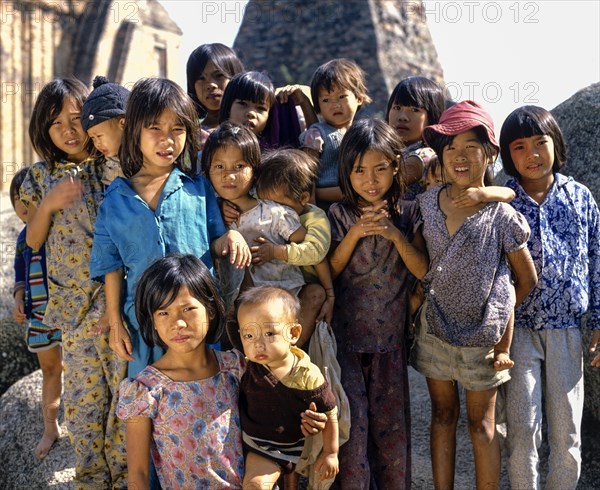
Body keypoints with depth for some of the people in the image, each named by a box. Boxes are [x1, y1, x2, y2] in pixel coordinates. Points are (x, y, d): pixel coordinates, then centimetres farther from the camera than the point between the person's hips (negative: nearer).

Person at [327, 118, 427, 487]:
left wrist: (395, 235, -19)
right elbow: (329, 273, -6)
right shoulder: (339, 215, -4)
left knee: (391, 421, 10)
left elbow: (422, 270, -5)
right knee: (352, 421, 1)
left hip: (391, 334, 2)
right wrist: (355, 233, -19)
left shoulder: (407, 214, 1)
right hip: (346, 334, -1)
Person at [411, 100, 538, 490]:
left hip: (481, 336, -3)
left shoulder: (501, 216, -12)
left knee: (481, 423, 10)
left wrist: (495, 313, 1)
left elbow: (526, 280, -3)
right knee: (443, 415, 15)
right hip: (434, 327, 3)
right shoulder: (426, 204, -3)